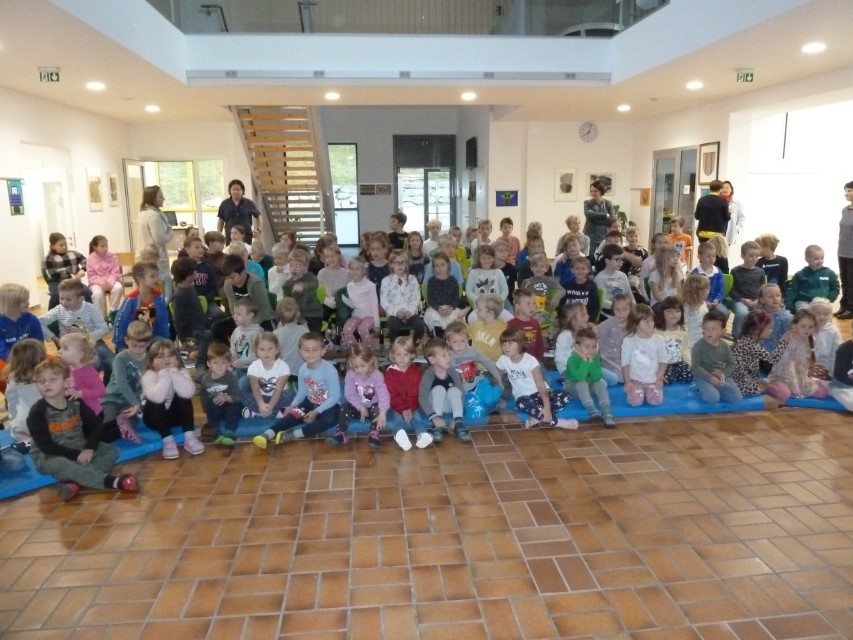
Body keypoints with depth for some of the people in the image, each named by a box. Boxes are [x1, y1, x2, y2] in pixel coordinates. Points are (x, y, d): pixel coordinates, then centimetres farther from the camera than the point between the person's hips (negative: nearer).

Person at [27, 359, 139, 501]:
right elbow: (46, 446, -20)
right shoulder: (37, 412, -15)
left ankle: (72, 482, -34)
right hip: (49, 456, -5)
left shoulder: (76, 403, -2)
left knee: (111, 451, -12)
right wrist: (76, 455, -24)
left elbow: (95, 425, -1)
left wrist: (90, 448, -19)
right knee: (60, 465, -39)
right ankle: (111, 481, -43)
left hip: (79, 449, 5)